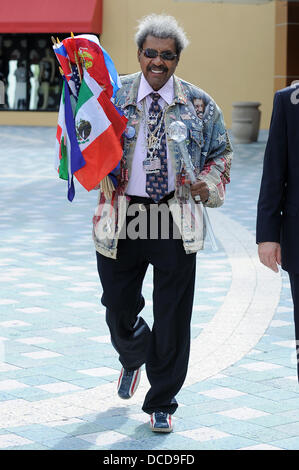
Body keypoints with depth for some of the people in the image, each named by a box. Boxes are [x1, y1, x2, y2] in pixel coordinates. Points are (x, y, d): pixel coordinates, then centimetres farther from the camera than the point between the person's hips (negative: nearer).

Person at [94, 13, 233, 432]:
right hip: (122, 218, 1)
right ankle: (133, 359, 47)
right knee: (119, 306, 11)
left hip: (176, 222, 0)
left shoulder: (198, 104, 4)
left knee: (172, 316, 2)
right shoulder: (114, 97, 2)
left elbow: (222, 154, 12)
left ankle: (161, 403, 18)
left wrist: (208, 184, -7)